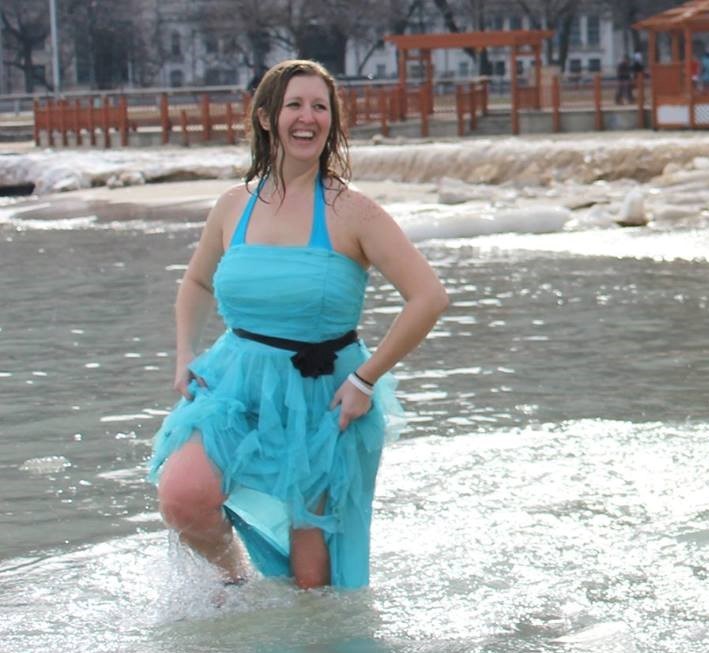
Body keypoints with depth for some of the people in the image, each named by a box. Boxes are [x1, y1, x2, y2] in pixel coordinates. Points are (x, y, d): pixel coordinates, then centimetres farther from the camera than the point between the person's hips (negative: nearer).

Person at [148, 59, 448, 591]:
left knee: (311, 583, 1)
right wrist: (185, 356, 9)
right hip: (237, 387, 3)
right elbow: (196, 284, 23)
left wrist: (365, 379, -14)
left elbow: (430, 297, -13)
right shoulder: (235, 207, 3)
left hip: (321, 401, -2)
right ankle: (235, 572, 8)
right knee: (180, 496, -24)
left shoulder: (349, 211, -9)